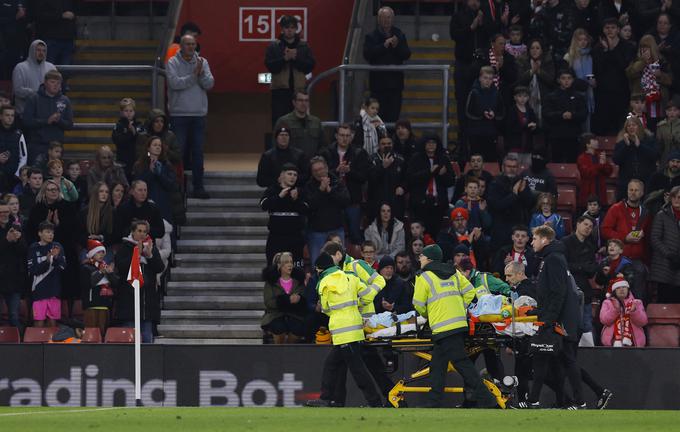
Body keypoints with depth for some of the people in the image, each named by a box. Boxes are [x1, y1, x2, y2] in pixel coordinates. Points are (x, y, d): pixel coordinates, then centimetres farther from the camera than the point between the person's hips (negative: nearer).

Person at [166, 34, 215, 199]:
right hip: (179, 113, -3)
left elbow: (209, 84, -2)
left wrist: (201, 73, -19)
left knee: (198, 152, 4)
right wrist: (194, 75, -17)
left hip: (199, 113, 3)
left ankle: (198, 187, 8)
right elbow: (175, 83, -16)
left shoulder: (202, 62, 7)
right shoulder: (173, 63, -2)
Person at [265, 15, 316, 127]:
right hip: (280, 91, -1)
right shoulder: (273, 46, 6)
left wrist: (296, 58, -13)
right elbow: (270, 66, -4)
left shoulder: (304, 46, 10)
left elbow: (310, 66, 1)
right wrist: (284, 59, -17)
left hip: (299, 90, 1)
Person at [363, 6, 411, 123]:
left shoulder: (399, 35, 9)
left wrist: (396, 46, -16)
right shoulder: (371, 36, 3)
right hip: (378, 81, -2)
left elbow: (407, 55, 2)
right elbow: (367, 55, -11)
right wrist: (384, 46, -18)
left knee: (393, 116, 0)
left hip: (395, 80, 2)